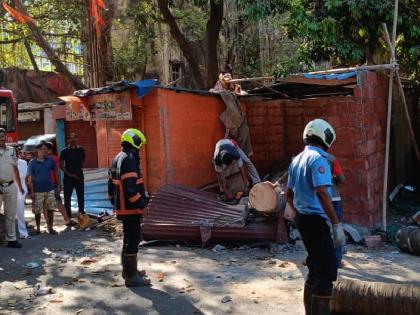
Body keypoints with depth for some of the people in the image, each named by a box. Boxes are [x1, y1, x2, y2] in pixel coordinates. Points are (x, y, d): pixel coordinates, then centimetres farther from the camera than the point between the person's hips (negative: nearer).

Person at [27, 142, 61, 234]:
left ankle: (50, 228, 16)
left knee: (50, 209, 6)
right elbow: (30, 178, -5)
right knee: (37, 211, 4)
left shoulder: (50, 160, 3)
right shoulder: (32, 162, -5)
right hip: (38, 191, -3)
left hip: (50, 190, 3)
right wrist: (32, 191, -9)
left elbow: (56, 172, 10)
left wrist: (59, 185, 6)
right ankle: (38, 228, 20)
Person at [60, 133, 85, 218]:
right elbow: (61, 166, -4)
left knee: (81, 197, 5)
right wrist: (69, 174, -13)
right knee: (67, 197, 1)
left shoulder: (81, 150, 5)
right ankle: (68, 216, 8)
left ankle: (82, 213, 16)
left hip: (79, 178, 2)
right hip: (68, 178, -2)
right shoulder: (64, 151, -3)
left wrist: (80, 173, 6)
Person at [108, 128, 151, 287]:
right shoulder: (129, 160, -18)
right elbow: (130, 187, -26)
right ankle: (131, 276, 2)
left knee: (129, 238, 20)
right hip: (131, 208, -10)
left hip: (122, 208, 10)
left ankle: (128, 270, 32)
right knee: (133, 240, -4)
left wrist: (114, 202, 25)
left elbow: (111, 184, 19)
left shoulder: (117, 159, 14)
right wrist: (142, 202, -18)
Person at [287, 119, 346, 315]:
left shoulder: (297, 160, 14)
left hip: (302, 218, 10)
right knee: (327, 273, -5)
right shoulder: (317, 159, -14)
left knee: (316, 268, 19)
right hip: (316, 220, -10)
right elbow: (322, 193, -24)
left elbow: (289, 193, 20)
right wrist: (337, 225, -23)